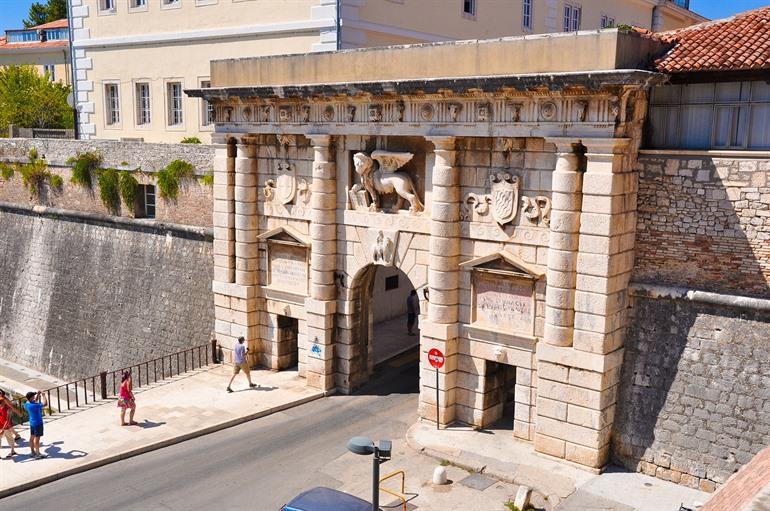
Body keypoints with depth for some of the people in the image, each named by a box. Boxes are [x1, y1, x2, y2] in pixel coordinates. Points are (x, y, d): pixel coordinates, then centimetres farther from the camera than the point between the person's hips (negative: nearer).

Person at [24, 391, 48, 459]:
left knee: (32, 437, 16)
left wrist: (38, 394, 4)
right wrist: (43, 395, -16)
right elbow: (45, 404, -25)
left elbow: (35, 401, 17)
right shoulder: (34, 406, -29)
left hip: (32, 423, 9)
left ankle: (33, 452, 27)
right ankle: (38, 454, 9)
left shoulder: (27, 404, -3)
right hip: (38, 423, -9)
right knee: (37, 438, 0)